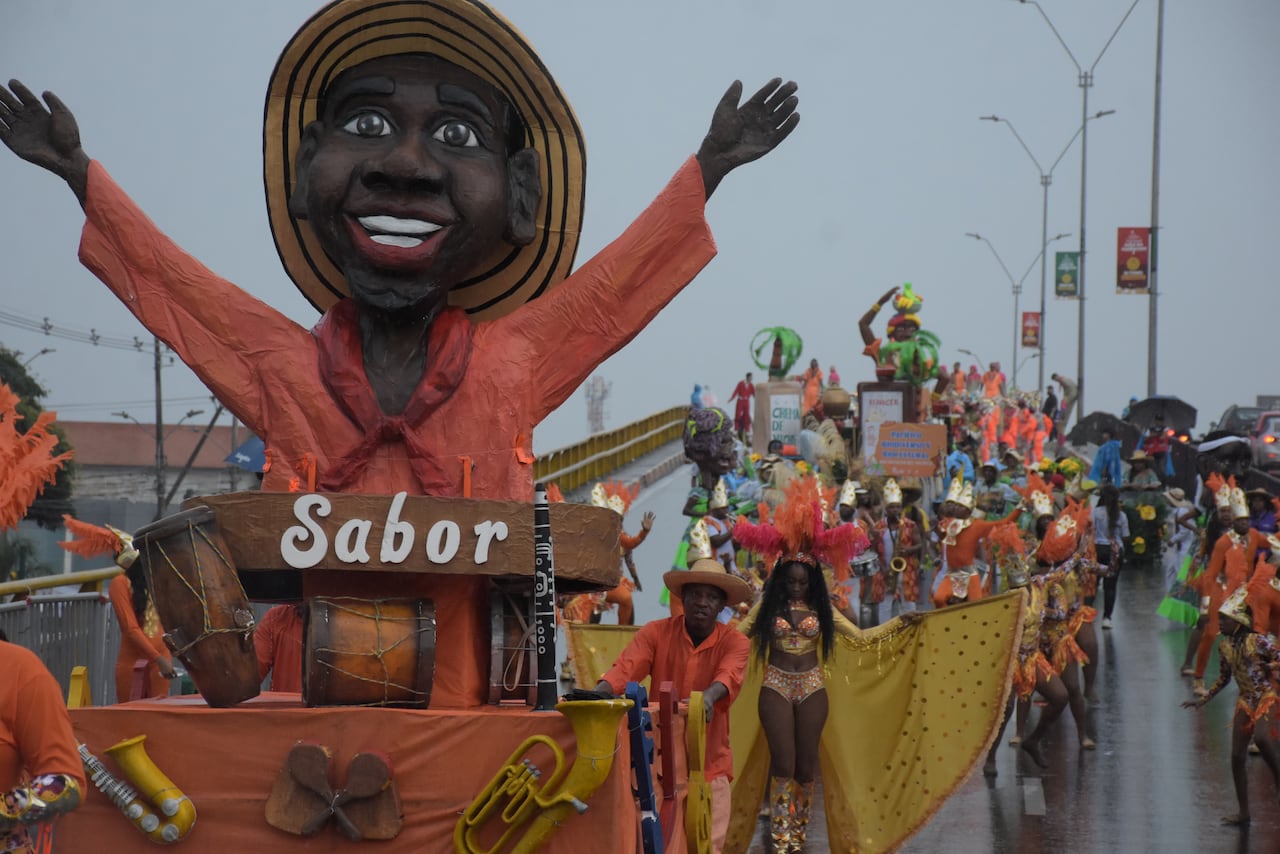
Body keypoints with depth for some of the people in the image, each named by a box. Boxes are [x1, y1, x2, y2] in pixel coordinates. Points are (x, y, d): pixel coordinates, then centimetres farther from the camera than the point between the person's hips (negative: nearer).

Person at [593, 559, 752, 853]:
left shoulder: (735, 642, -1)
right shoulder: (655, 633, 1)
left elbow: (729, 674, -21)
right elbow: (627, 667, -14)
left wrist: (709, 696, -45)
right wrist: (599, 693, -35)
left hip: (709, 765, 0)